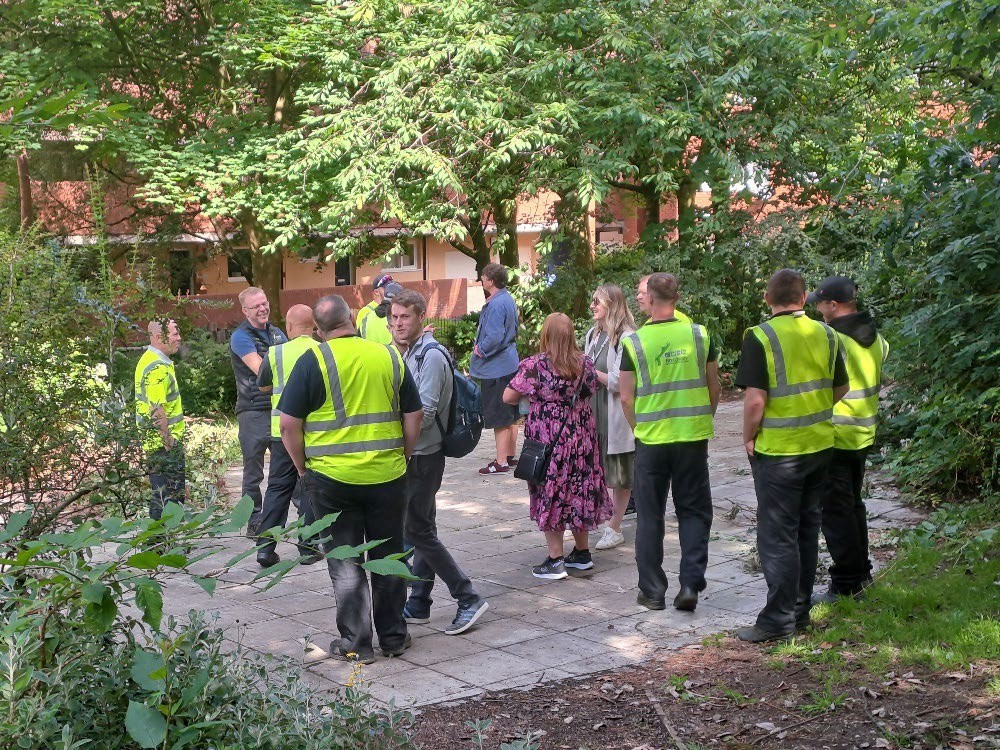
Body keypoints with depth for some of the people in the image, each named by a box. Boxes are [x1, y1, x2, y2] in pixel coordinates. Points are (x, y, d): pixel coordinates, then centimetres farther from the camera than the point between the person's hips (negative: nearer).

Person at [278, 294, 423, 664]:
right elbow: (414, 416, 6)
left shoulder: (312, 361, -8)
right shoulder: (389, 357, 2)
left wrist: (303, 468, 4)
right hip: (387, 476, 3)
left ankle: (355, 643, 12)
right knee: (388, 557, 14)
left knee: (345, 562, 8)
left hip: (332, 478, -2)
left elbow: (289, 424, -9)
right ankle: (393, 637, 22)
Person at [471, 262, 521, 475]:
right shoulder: (508, 299, 10)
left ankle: (501, 462, 0)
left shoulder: (495, 304, -21)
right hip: (510, 364, 10)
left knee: (499, 418, -4)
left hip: (496, 368, -10)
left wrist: (481, 350, -9)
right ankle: (510, 455, 26)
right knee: (511, 415, 16)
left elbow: (494, 338, -27)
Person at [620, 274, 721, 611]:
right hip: (694, 436, 1)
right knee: (693, 511, 13)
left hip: (651, 440, -1)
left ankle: (652, 592, 14)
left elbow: (627, 398, -4)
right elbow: (714, 388, 5)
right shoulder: (699, 335, -2)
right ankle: (690, 584, 3)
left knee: (650, 516, 9)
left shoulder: (634, 342, -7)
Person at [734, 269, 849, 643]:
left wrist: (748, 439, -5)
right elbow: (839, 390, 11)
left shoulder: (761, 337, -15)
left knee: (777, 535, 0)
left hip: (778, 450, -6)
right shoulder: (826, 334, 2)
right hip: (820, 444, 6)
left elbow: (755, 400, -19)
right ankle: (800, 610, 25)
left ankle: (778, 621, 4)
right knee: (806, 528, 16)